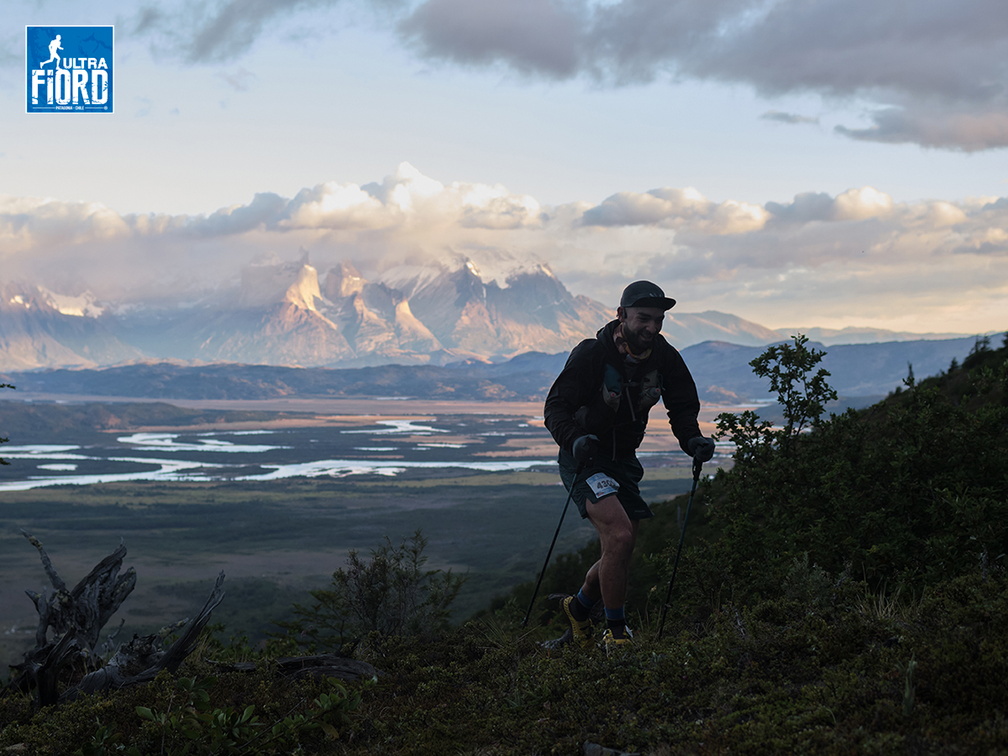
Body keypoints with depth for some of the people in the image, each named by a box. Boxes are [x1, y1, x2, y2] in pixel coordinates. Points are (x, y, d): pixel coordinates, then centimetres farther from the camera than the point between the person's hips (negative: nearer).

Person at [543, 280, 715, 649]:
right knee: (620, 535, -24)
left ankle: (578, 608, 37)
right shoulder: (592, 354, -20)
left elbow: (682, 408, 5)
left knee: (621, 552, 8)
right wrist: (575, 439, -39)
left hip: (623, 460, 6)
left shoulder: (665, 358, -5)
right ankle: (615, 632, -9)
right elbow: (556, 407, -20)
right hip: (584, 457, -6)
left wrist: (693, 440, -15)